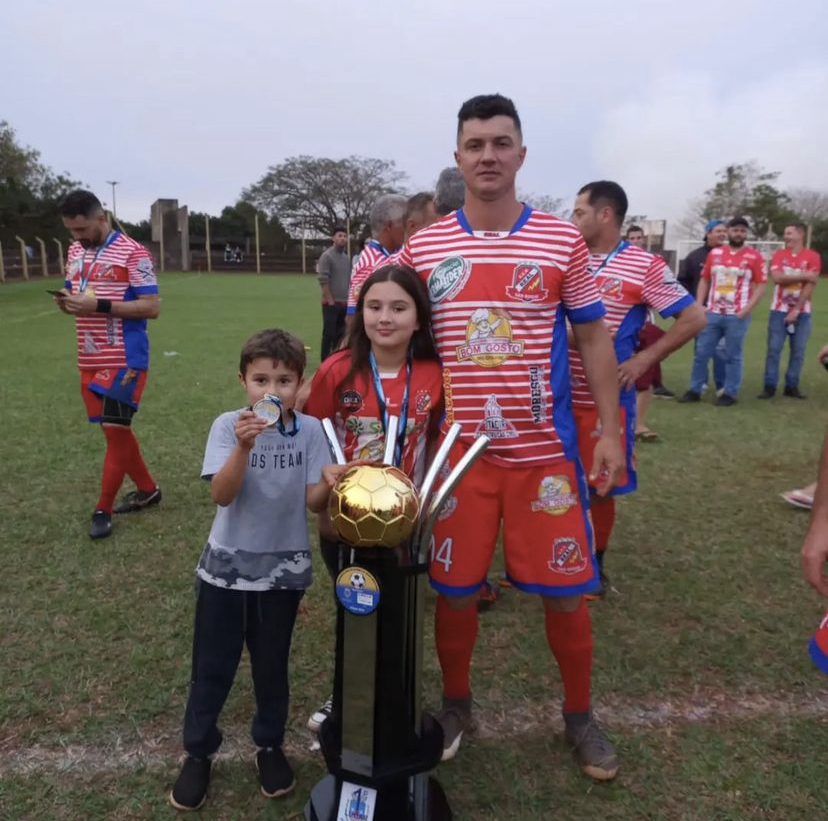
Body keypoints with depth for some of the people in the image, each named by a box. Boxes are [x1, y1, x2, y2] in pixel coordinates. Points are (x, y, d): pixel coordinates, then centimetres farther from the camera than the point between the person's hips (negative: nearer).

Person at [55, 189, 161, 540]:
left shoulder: (132, 253, -11)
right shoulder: (75, 252, 12)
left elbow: (152, 306, -16)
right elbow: (75, 295, 21)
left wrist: (99, 305, -23)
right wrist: (65, 301, -4)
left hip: (124, 360, -8)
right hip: (90, 360, 8)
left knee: (115, 430, -4)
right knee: (114, 429, 13)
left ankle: (103, 509, 9)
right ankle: (147, 489, 29)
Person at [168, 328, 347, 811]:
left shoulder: (311, 430, -8)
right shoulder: (228, 426, -12)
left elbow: (313, 502, -11)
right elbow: (221, 495, -23)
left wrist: (329, 481, -33)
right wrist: (244, 448, -38)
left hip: (282, 567, 1)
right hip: (227, 563, 0)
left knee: (272, 664, 16)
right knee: (213, 665, 13)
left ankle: (270, 745, 39)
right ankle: (198, 752, 34)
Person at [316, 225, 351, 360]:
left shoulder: (346, 257, 14)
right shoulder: (326, 256, -9)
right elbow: (323, 281, -13)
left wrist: (349, 299, 11)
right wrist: (331, 300, -15)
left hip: (345, 303, 7)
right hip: (331, 303, -7)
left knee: (340, 334, 11)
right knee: (329, 334, -4)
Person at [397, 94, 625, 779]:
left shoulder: (562, 241, 0)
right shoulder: (424, 248, 2)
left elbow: (593, 337, 5)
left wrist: (610, 432, -1)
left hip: (544, 449, 0)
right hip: (455, 450, 1)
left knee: (566, 589, 9)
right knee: (455, 587, 11)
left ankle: (579, 714, 34)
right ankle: (456, 704, 36)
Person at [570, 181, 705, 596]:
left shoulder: (645, 266, -6)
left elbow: (694, 318, -5)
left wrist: (644, 359, -10)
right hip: (558, 394, 4)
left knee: (601, 486, 7)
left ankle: (595, 566, 28)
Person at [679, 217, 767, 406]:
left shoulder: (754, 257, -1)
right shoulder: (714, 253, 9)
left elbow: (761, 285, -3)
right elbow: (704, 280, 14)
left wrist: (746, 309, -13)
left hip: (737, 316, -3)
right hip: (712, 313, 3)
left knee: (732, 356, 3)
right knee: (701, 353, 5)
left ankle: (730, 393, 12)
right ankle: (695, 390, 15)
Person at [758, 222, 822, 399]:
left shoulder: (813, 257, -1)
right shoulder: (779, 255, 4)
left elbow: (810, 285, -8)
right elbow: (777, 278, -11)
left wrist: (796, 310, -13)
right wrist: (803, 275, -13)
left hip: (802, 312, 0)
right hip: (779, 310, 1)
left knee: (798, 351, 3)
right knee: (774, 349, -3)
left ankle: (792, 386, 12)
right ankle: (769, 386, 2)